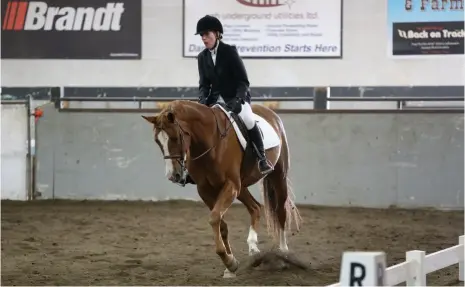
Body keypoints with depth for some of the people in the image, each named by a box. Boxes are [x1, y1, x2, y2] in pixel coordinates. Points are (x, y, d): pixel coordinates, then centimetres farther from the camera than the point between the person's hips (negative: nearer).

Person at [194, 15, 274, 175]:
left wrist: (238, 99, -29)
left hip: (237, 97, -6)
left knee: (247, 119, -32)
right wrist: (203, 100, -16)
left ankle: (262, 159, -17)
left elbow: (243, 80, -14)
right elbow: (204, 83, 5)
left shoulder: (229, 51, -13)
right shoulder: (202, 57, 2)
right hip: (217, 98, 6)